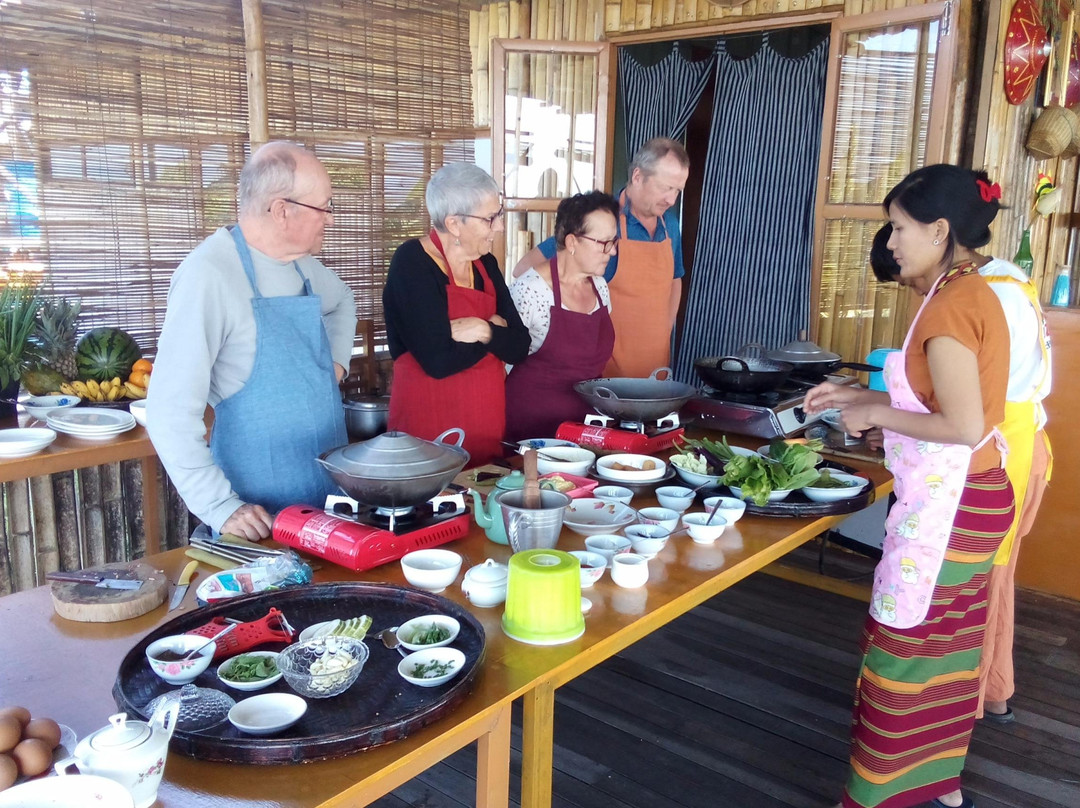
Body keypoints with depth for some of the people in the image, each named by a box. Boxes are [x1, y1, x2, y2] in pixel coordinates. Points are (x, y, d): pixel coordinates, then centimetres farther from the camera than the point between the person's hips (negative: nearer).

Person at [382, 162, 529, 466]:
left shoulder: (486, 264, 7)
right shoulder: (412, 263, -14)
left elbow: (519, 347, 2)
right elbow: (439, 361, -23)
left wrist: (487, 331, -18)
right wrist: (498, 331, -8)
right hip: (429, 431, -6)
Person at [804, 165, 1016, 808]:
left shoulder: (951, 306, -20)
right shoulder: (973, 293, 10)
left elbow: (963, 425, -26)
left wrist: (877, 414, -14)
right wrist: (860, 396, 11)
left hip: (946, 506, -10)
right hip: (971, 497, 10)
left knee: (904, 653, 1)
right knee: (948, 649, 20)